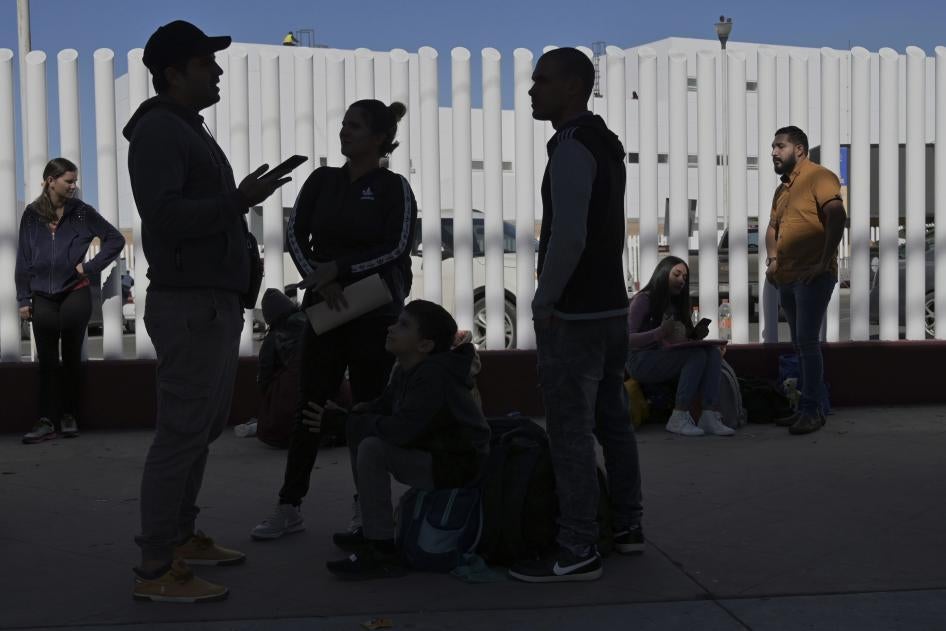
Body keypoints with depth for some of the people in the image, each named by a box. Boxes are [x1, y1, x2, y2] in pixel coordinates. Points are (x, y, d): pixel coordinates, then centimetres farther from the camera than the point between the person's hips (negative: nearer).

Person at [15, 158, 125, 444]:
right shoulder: (32, 215, 2)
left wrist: (90, 266, -6)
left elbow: (116, 239, 1)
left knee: (71, 354, 5)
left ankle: (69, 415, 13)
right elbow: (23, 259, 4)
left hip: (75, 292, -1)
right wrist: (23, 299, 0)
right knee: (47, 358, 2)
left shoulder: (81, 212, -1)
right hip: (42, 296, 1)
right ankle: (46, 421, 3)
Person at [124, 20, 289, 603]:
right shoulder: (157, 129, -10)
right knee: (182, 432, -9)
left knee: (205, 426, 15)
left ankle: (181, 537, 26)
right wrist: (239, 201, -26)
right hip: (189, 305, -10)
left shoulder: (190, 130, 20)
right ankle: (156, 570, -4)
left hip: (215, 303, 10)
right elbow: (164, 215, -22)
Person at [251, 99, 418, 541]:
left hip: (375, 310, -3)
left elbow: (396, 248, -11)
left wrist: (338, 269, -16)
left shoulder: (394, 188, -2)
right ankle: (289, 507, 9)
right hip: (324, 307, 3)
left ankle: (367, 507, 13)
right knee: (310, 405, 4)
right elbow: (296, 235, 3)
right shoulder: (322, 181, 9)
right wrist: (320, 280, -13)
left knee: (369, 407, 2)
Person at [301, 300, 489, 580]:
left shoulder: (434, 376, -25)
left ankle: (383, 551, -20)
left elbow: (402, 430, -32)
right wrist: (343, 416, -8)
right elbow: (381, 407, 12)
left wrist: (345, 421, -23)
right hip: (430, 453, 10)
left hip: (458, 467, -10)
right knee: (359, 433, 11)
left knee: (372, 449, -25)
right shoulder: (406, 371, 6)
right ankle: (372, 528, 18)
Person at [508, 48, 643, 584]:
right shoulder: (605, 143, 14)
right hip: (610, 305, 10)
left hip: (574, 313, -10)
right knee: (612, 421, 16)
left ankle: (578, 552, -1)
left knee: (571, 431, -6)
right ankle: (627, 525, 25)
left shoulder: (572, 147, -16)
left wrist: (544, 302, -14)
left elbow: (568, 238, -26)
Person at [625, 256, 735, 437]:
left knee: (713, 352, -16)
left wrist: (696, 335, -6)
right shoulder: (644, 299, -6)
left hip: (663, 359, 7)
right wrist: (660, 332, -29)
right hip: (641, 363, -7)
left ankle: (710, 415, -27)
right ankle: (679, 419, -29)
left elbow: (684, 339, 16)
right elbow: (627, 339, -17)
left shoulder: (675, 304, 18)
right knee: (697, 354, -28)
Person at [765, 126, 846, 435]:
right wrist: (772, 259, 7)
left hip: (813, 277, -9)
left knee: (807, 342, -12)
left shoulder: (819, 177, -8)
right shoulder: (782, 189, 19)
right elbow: (773, 227, 24)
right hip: (787, 278, 9)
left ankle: (812, 411, -7)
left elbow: (837, 216, -19)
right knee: (801, 345, 12)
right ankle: (808, 408, 19)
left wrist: (825, 261, -22)